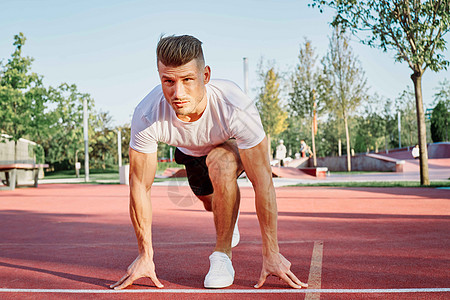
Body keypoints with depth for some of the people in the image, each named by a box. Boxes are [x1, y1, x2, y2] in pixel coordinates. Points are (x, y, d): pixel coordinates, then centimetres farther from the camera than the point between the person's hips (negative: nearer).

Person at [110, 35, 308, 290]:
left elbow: (262, 181, -38)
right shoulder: (147, 116, -37)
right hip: (191, 152, 3)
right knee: (213, 204, 23)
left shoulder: (236, 108, -44)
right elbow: (140, 187, -27)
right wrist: (145, 255, -23)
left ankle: (223, 255, -17)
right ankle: (230, 217, 63)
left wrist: (271, 253, -36)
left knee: (221, 165, -36)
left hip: (233, 144, -3)